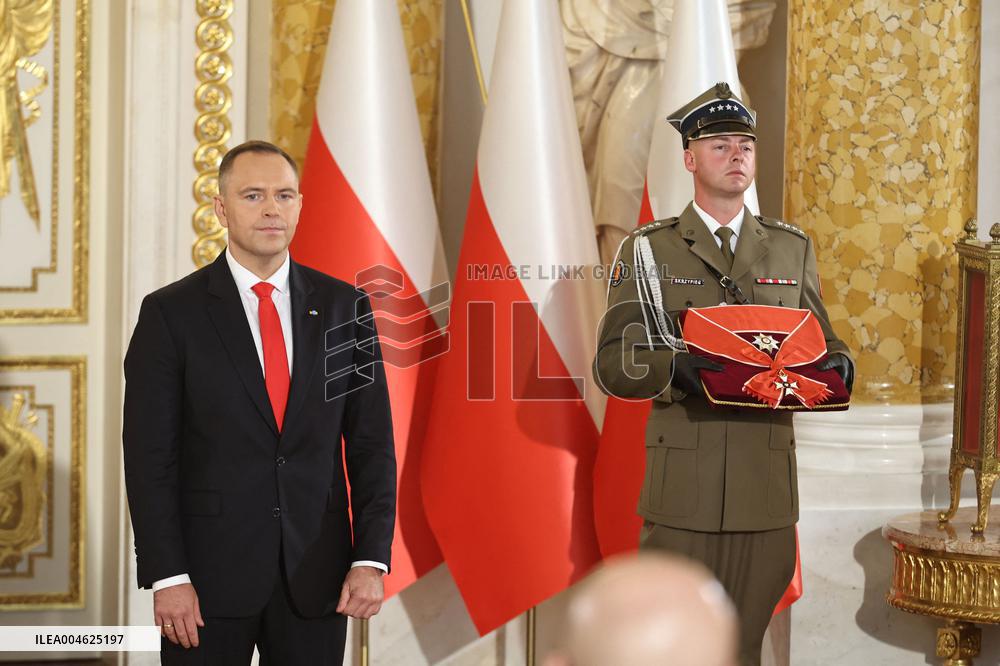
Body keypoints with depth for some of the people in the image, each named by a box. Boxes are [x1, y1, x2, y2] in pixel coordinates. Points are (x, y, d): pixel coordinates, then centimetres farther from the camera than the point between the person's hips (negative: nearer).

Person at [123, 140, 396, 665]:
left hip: (315, 572, 2)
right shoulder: (171, 313, -3)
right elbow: (149, 456, -5)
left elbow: (372, 442, 4)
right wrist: (167, 577, -11)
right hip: (210, 572, -2)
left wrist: (371, 559, -5)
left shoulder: (344, 307, 5)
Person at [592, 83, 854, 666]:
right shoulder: (648, 250, 4)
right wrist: (675, 367, -22)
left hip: (767, 485, 3)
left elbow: (819, 339, 17)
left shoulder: (792, 248, 14)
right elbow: (612, 362, -2)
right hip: (681, 485, -2)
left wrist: (836, 365, -8)